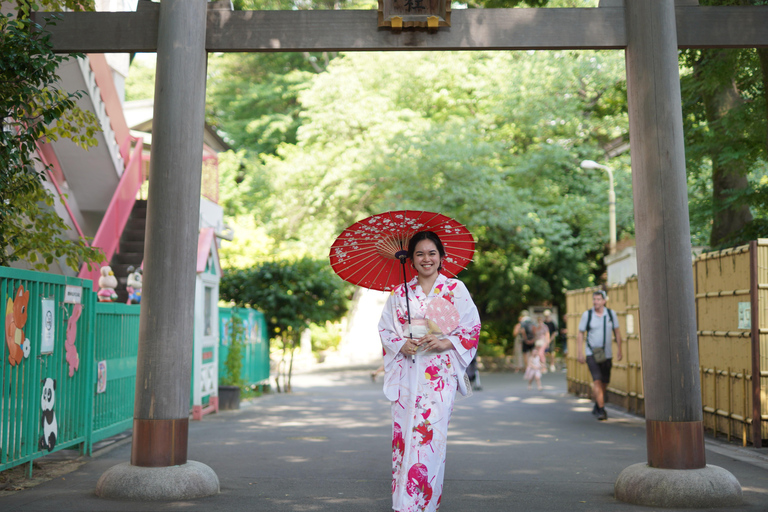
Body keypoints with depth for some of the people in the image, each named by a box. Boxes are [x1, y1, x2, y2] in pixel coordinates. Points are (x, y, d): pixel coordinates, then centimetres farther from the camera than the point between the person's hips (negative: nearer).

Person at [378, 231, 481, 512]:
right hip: (407, 371, 2)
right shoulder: (399, 293, 12)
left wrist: (446, 343, -13)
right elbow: (385, 329, 12)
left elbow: (472, 327, 3)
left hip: (440, 371, -2)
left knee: (430, 432, -10)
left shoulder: (455, 288, 6)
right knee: (404, 431, -2)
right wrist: (402, 345, -8)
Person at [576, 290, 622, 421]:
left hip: (607, 354, 3)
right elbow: (580, 334, 0)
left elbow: (617, 332, 10)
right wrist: (579, 352, -6)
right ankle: (601, 410, -16)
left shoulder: (611, 314, 2)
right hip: (591, 353, -3)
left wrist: (619, 350, 5)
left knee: (604, 383, 10)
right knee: (597, 380, -17)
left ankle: (597, 407, 31)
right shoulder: (587, 314, -4)